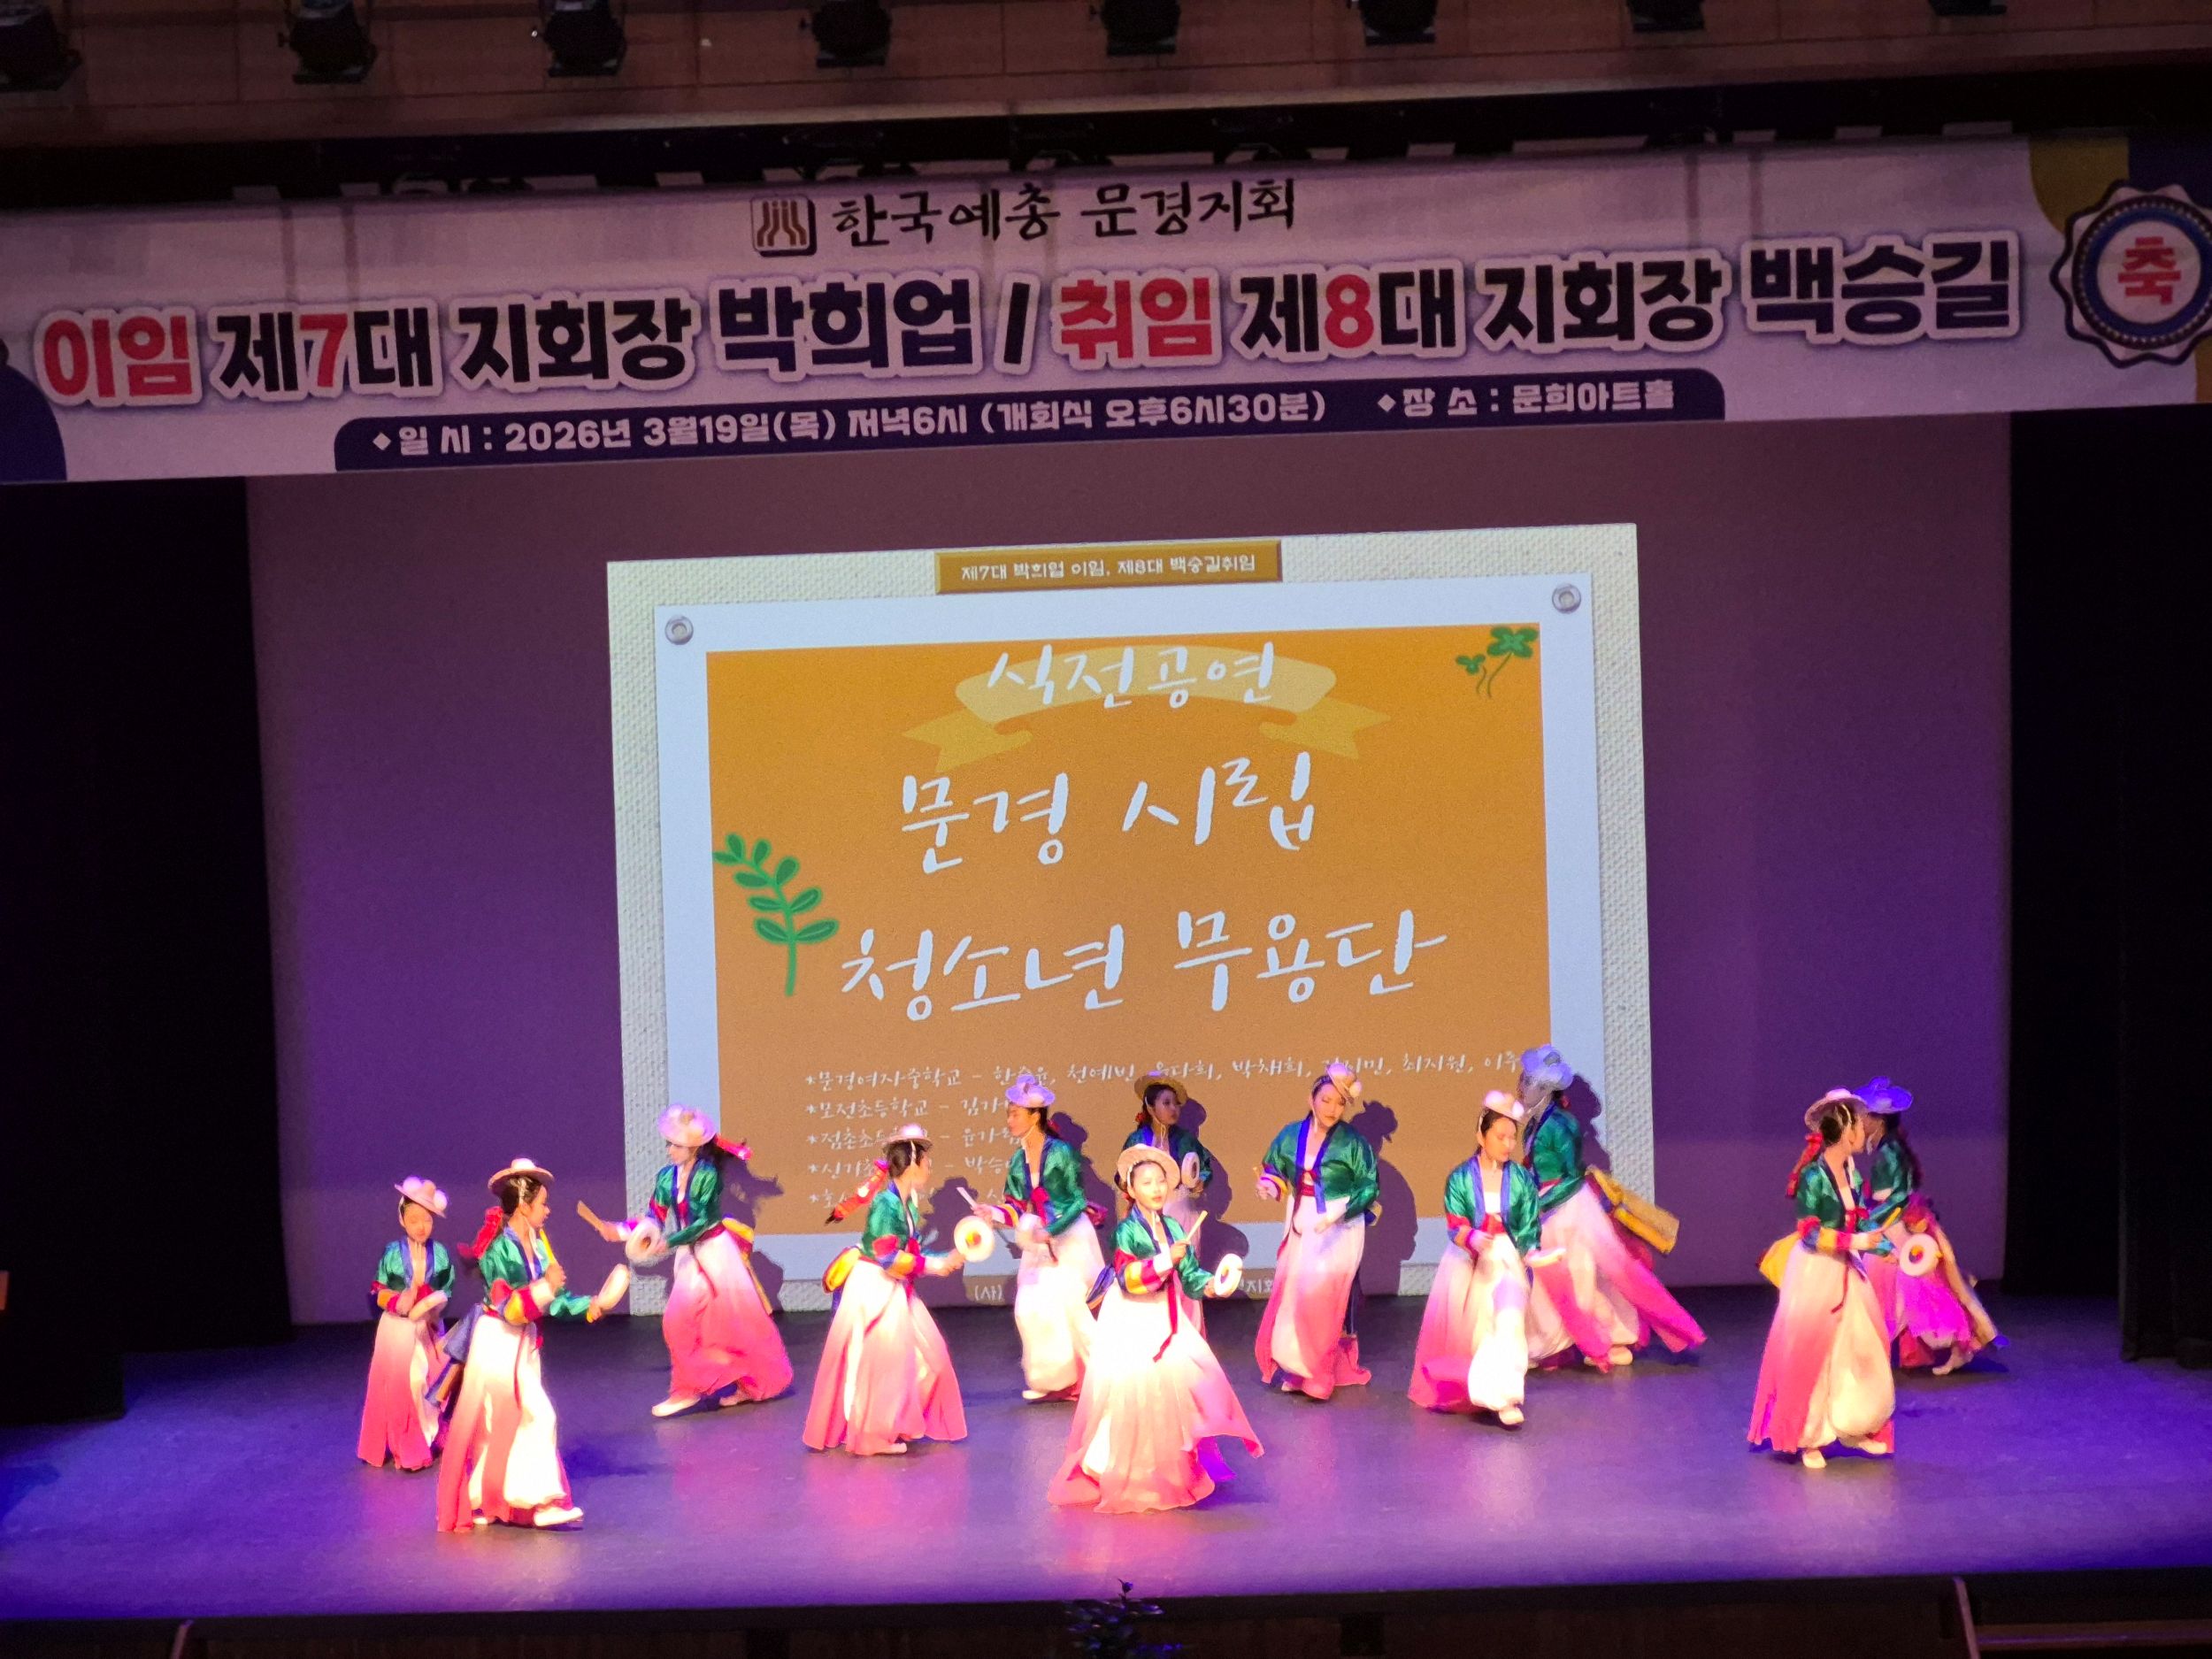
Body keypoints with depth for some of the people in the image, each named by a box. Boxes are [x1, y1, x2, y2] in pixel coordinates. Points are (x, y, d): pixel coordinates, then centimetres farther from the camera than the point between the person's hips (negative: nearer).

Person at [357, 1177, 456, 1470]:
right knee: (399, 1386, 3)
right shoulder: (393, 1253, -9)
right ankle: (404, 1448, 12)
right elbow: (377, 1292, -4)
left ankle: (432, 1441, 23)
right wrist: (398, 1303, -22)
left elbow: (447, 1291, 0)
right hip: (398, 1328, -1)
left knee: (432, 1385, 10)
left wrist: (434, 1305, -19)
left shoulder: (440, 1253, -6)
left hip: (429, 1328, 2)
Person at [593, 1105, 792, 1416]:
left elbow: (703, 1221, -22)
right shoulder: (667, 1177, -1)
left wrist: (669, 1242, -28)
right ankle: (687, 1389, 7)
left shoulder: (708, 1175, -17)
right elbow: (655, 1219, 1)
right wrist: (620, 1230, -11)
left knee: (736, 1317, 4)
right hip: (689, 1256, 6)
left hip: (715, 1252, -5)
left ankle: (754, 1383, 19)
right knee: (678, 1319, -3)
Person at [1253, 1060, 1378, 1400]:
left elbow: (1369, 1187, -9)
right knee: (1291, 1292, 6)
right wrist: (1269, 1187, -12)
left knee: (1320, 1294, -10)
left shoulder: (1352, 1143, -11)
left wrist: (1340, 1213, -22)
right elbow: (1274, 1169, 10)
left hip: (1339, 1229, -5)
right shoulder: (1291, 1135, 1)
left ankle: (1318, 1372, 2)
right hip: (1300, 1225, 5)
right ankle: (1296, 1367, 20)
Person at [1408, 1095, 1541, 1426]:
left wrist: (1533, 1252, -23)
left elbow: (1528, 1231, -1)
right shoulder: (1460, 1178, -4)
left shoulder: (1522, 1180, -1)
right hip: (1465, 1263, 0)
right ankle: (1452, 1389, 31)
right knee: (1457, 1329, 7)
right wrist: (1472, 1239, -34)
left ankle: (1504, 1396, -20)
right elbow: (1456, 1228, -11)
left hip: (1506, 1261, 0)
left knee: (1509, 1318, -21)